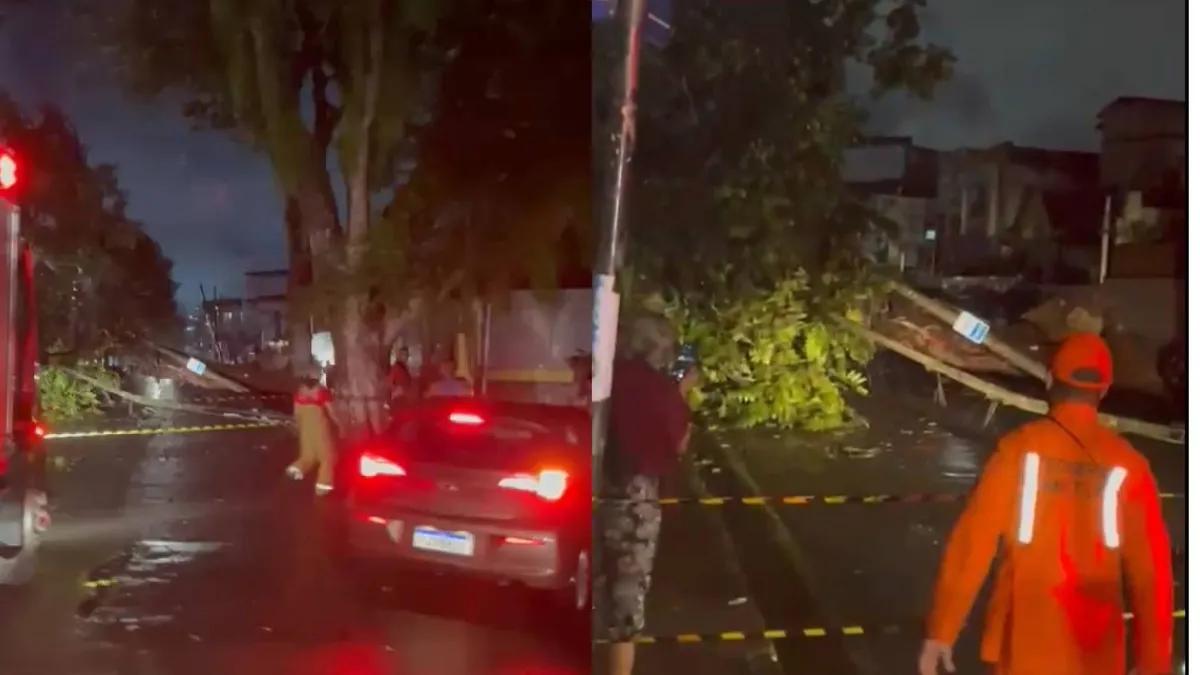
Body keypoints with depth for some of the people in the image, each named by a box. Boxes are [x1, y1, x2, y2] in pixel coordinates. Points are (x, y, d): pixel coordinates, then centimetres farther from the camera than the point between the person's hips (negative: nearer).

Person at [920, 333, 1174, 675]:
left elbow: (972, 543, -10)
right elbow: (1150, 569, -3)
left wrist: (941, 631, -4)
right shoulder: (1128, 465, -4)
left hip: (1023, 645, -1)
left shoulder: (1019, 448, -8)